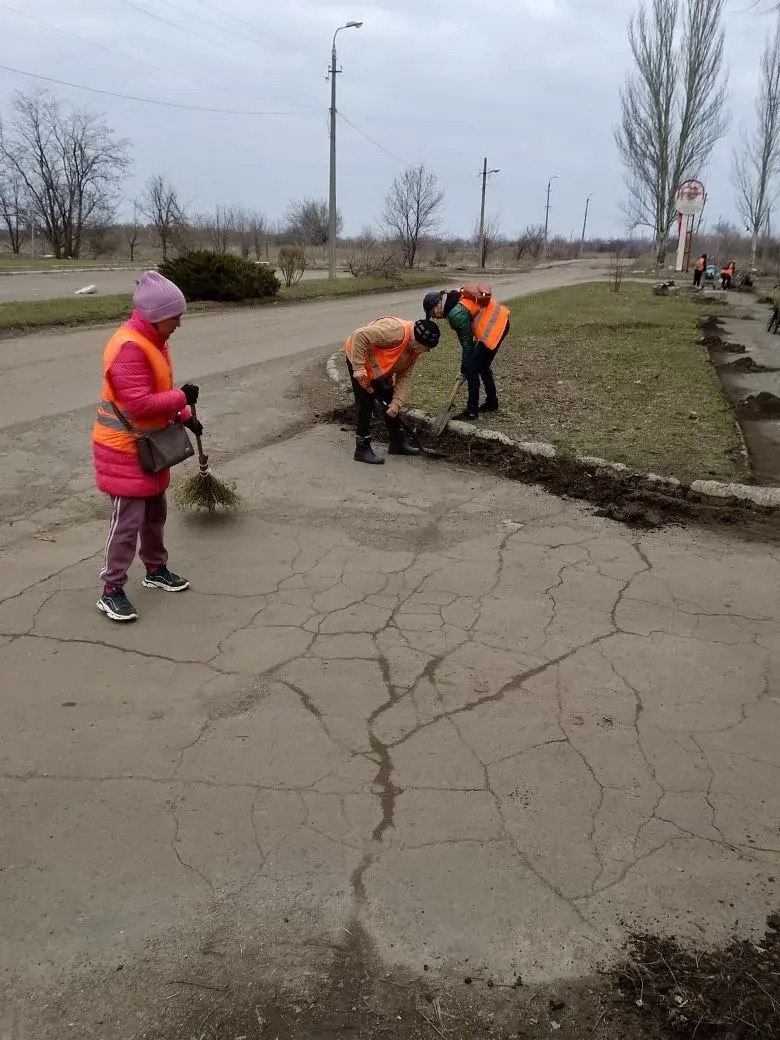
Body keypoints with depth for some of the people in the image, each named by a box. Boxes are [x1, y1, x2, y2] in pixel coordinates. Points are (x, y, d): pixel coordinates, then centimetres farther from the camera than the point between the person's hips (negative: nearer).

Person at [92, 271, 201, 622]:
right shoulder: (128, 348, -26)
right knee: (128, 520, -5)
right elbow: (140, 403, -30)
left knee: (155, 512, 20)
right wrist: (182, 398, -21)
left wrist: (184, 417, 10)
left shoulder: (153, 340, 7)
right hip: (125, 449, -10)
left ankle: (156, 570, 37)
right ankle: (111, 592, 5)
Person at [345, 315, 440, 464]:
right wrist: (358, 369, -35)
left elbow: (405, 376, -4)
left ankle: (398, 442, 24)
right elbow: (360, 335, -37)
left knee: (390, 404, 11)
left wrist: (397, 402, -15)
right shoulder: (396, 331, -35)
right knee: (366, 405, -9)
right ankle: (362, 449, 0)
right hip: (359, 359, -8)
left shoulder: (415, 349, -7)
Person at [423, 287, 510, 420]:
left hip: (494, 328, -10)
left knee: (472, 369, -8)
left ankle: (472, 410, -3)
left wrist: (464, 368, -4)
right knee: (482, 366, 20)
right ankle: (492, 402, 34)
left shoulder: (457, 314, -24)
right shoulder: (454, 301, 5)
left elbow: (467, 342, -16)